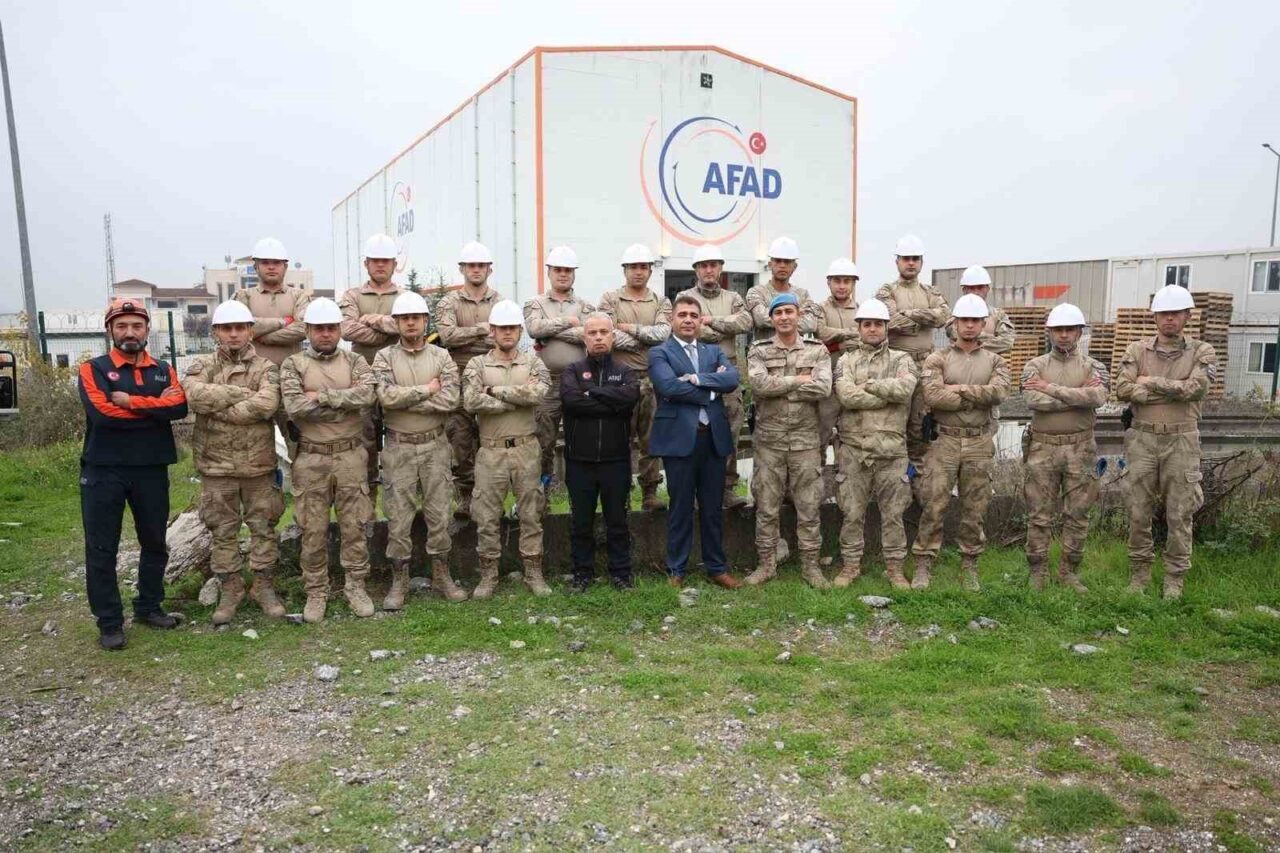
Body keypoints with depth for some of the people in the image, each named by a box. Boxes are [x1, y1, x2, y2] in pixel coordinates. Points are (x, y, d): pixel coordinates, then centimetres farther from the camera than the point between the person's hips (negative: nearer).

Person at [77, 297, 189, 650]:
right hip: (103, 470, -3)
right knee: (101, 549, 1)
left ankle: (149, 607, 28)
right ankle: (109, 623, 11)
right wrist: (155, 407, -11)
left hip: (152, 469, 3)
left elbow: (179, 407, -11)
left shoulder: (163, 370, 9)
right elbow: (102, 413, -18)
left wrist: (130, 401, -16)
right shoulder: (93, 369, 0)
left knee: (155, 543, 12)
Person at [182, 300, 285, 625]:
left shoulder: (266, 368, -1)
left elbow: (267, 404, -21)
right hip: (216, 465, 1)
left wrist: (218, 408, -15)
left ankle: (263, 586, 23)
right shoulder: (201, 366, 5)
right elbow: (194, 395, -18)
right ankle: (229, 588, 24)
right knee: (223, 531, 10)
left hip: (258, 463, -1)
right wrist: (243, 393, -17)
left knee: (263, 526, 8)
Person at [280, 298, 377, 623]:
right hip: (311, 458, -1)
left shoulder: (355, 361, 5)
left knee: (354, 526, 8)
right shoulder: (293, 365, 1)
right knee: (313, 530, 7)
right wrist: (346, 401, -11)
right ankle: (316, 592, 20)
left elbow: (366, 394, -15)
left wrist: (321, 396, -16)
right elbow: (295, 408, -15)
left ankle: (355, 586, 21)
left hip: (352, 455, 1)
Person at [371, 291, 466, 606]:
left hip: (435, 445, 1)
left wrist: (405, 399, -14)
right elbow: (386, 396, -18)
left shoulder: (441, 356, 2)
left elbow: (450, 400, -14)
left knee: (439, 513, 8)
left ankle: (441, 576, 22)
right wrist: (427, 389, -13)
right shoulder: (384, 357, 0)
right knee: (398, 517, 5)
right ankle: (399, 581, 17)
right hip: (399, 447, -1)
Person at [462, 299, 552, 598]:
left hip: (527, 449, 1)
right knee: (487, 516, 5)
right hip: (491, 451, -1)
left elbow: (538, 392, -16)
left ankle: (533, 573, 20)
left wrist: (495, 390, -12)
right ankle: (488, 576, 18)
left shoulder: (533, 362, 6)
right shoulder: (477, 364, 3)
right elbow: (472, 401, -15)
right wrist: (520, 397, -12)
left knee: (531, 513, 8)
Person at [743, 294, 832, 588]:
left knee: (809, 506, 6)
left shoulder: (817, 351, 4)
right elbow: (759, 384, -16)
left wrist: (778, 388, -12)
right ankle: (766, 563, 19)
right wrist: (799, 379, -12)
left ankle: (810, 564, 18)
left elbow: (823, 388, -13)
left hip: (806, 440, 0)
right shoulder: (759, 351, 3)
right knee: (767, 506, 7)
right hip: (769, 440, 0)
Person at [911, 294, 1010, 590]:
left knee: (975, 510, 9)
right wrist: (978, 397, -10)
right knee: (933, 506, -3)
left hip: (980, 444, 2)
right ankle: (923, 565, 6)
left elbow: (999, 391, -12)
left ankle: (969, 567, 21)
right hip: (945, 441, -2)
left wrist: (960, 389, -13)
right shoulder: (937, 360, 3)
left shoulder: (995, 362, 10)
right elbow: (932, 396, -15)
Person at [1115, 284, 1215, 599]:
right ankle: (1139, 573, 19)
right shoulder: (1137, 350, 5)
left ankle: (1174, 578, 16)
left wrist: (1151, 382, -11)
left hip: (1181, 441, -1)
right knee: (1139, 512, 6)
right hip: (1142, 439, 1)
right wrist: (1174, 392, -13)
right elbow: (1123, 390, -9)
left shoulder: (1201, 352, 3)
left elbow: (1196, 388, -15)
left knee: (1179, 514, 4)